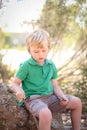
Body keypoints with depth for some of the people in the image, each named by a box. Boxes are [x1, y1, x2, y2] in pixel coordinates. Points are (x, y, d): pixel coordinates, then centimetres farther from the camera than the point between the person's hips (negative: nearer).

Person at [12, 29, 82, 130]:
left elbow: (55, 85, 11)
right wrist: (19, 90, -27)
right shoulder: (26, 66, -9)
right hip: (34, 99, -6)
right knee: (46, 114, -38)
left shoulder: (51, 65, 8)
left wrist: (61, 96, -7)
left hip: (50, 97, 7)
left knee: (76, 102, 2)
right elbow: (15, 83, -4)